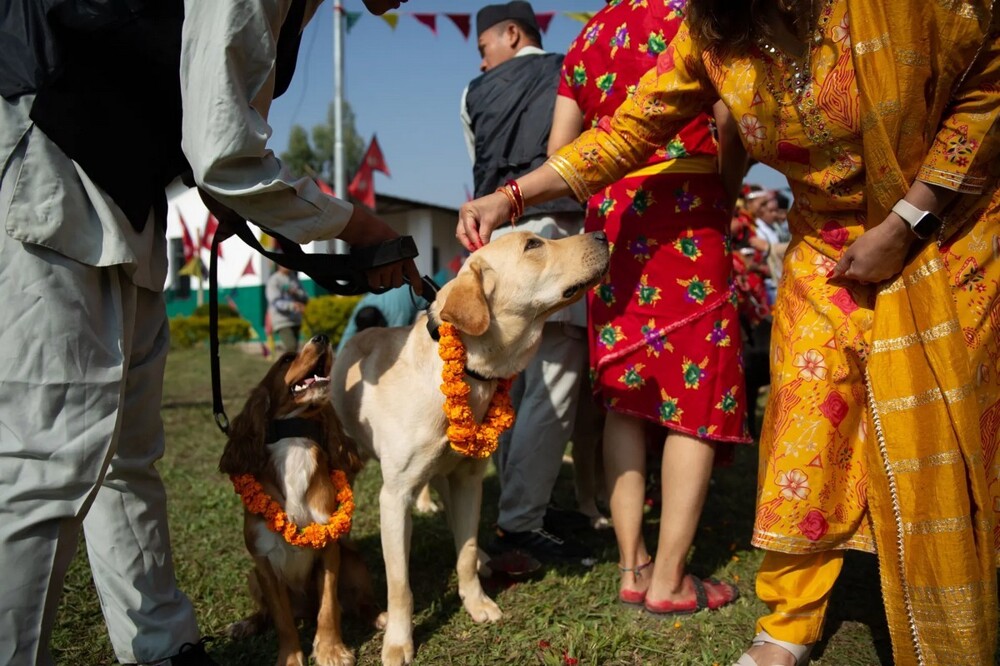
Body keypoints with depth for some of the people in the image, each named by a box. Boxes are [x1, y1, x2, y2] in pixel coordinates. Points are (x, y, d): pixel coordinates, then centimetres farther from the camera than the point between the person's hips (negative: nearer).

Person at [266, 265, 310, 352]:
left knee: (294, 351, 9)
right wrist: (293, 305, -34)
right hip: (282, 322, -6)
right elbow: (276, 302, -17)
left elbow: (305, 298, 10)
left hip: (295, 321, 6)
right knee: (291, 349, -22)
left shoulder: (294, 278, 11)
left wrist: (297, 293, -12)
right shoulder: (274, 280, -8)